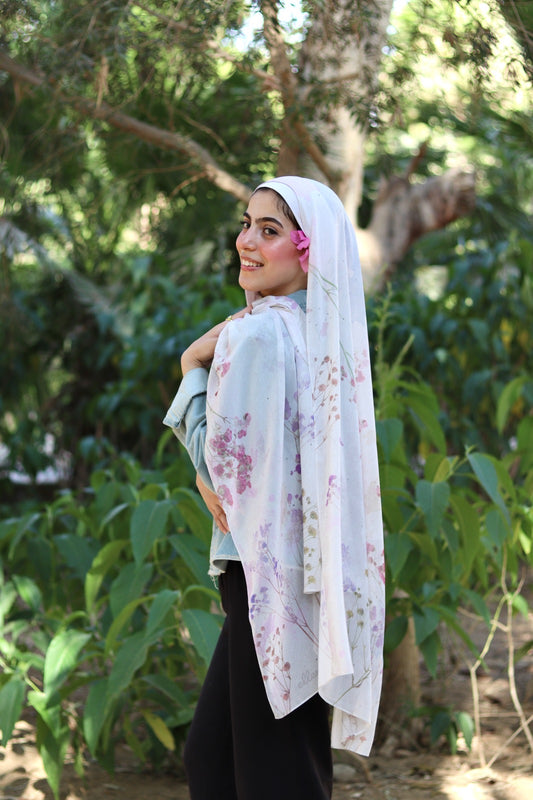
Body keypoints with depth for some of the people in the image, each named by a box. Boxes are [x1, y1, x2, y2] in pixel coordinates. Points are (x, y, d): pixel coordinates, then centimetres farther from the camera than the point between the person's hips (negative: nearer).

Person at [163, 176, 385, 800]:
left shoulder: (256, 332, -16)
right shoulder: (321, 332, 10)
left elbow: (224, 457, -12)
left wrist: (193, 368, -2)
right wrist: (210, 476, 1)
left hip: (266, 571, -9)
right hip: (312, 567, 9)